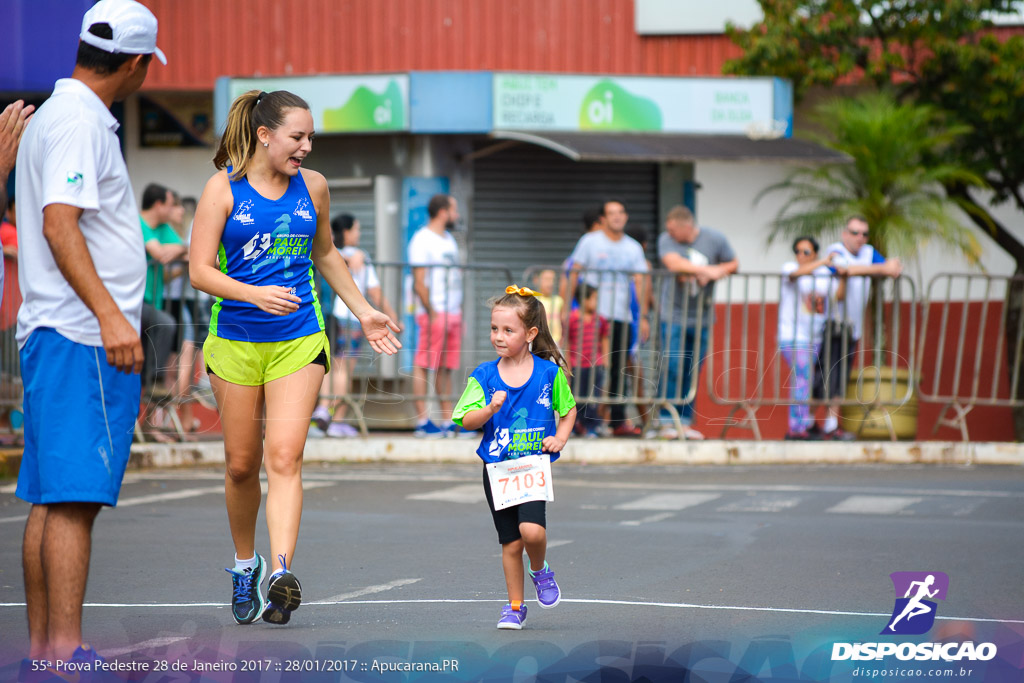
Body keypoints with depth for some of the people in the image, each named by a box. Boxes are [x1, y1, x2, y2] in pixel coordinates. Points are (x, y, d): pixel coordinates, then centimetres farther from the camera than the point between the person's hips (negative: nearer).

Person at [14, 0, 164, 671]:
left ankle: (43, 645, 11)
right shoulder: (79, 121, -11)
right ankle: (66, 649, -17)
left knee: (52, 499, 9)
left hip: (54, 334, 10)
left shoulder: (56, 114, 21)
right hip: (84, 338, -10)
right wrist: (109, 313, -28)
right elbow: (59, 224, -21)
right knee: (75, 496, -13)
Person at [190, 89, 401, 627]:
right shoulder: (223, 189, -4)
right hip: (235, 339, -1)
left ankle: (282, 574, -25)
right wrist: (255, 295, -24)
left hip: (299, 340, 1)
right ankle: (244, 565, 29)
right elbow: (200, 270, -9)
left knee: (284, 457, -14)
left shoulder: (313, 187, 7)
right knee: (241, 465, 6)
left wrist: (363, 312, 25)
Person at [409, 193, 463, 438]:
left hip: (453, 313, 9)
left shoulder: (449, 240, 20)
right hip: (434, 313, -9)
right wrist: (432, 313, -18)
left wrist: (459, 314, 17)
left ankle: (448, 422, 8)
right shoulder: (422, 240, -8)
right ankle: (422, 421, -8)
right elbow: (419, 282, -13)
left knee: (446, 368, 8)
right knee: (423, 366, -7)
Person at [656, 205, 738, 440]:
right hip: (673, 314, -2)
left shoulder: (715, 239, -1)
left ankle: (685, 422, 13)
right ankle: (667, 423, -4)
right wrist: (707, 270, -25)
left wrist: (713, 274, -12)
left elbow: (733, 264, 7)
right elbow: (673, 263, -25)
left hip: (701, 317, 2)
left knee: (693, 372, 6)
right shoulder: (667, 240, -7)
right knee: (672, 369, -9)